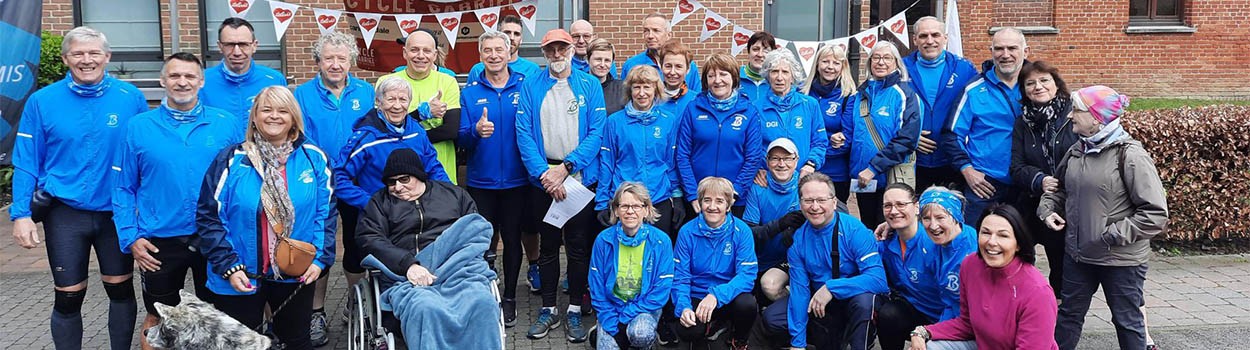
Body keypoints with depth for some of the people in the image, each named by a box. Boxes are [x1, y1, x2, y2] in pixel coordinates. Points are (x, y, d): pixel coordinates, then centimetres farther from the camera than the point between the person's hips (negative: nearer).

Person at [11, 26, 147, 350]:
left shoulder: (131, 97, -5)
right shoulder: (42, 101, -5)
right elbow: (26, 163, -2)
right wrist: (21, 214, -9)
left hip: (117, 211, 1)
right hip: (65, 214, 0)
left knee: (121, 289, 12)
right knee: (68, 298, 8)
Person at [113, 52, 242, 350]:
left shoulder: (227, 124, -2)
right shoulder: (139, 127, 0)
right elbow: (124, 188, 3)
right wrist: (131, 237, -5)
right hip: (159, 243, 0)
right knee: (158, 319, 13)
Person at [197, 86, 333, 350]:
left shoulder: (313, 159, -2)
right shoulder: (231, 160, -6)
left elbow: (325, 212, 1)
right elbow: (209, 217, -6)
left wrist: (320, 258, -8)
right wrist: (228, 266, -13)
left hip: (296, 276, 1)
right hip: (240, 279, -1)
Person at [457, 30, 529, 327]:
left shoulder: (524, 87, 0)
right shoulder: (470, 92, 2)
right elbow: (461, 139, -1)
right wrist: (476, 131, -23)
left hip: (516, 180, 0)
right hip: (481, 181, 1)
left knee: (512, 240, 7)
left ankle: (509, 298, 22)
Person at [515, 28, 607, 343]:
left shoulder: (590, 86, 1)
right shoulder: (530, 86, 3)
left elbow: (596, 132, -7)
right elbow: (524, 133, -4)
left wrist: (566, 167, -15)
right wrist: (544, 172, -15)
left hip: (581, 177, -1)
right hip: (543, 177, 1)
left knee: (578, 246, 5)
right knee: (548, 245, 10)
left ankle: (575, 311, 16)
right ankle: (548, 309, 20)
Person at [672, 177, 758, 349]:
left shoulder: (741, 231, -9)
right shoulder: (687, 232, -6)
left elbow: (747, 275, -17)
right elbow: (680, 277, -5)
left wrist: (716, 294, -33)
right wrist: (684, 307, -24)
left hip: (728, 296, 0)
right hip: (697, 297, 0)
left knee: (747, 303, -34)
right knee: (687, 331, -30)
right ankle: (716, 324, 9)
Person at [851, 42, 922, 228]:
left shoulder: (904, 93, -6)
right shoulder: (863, 93, 12)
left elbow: (907, 139, -16)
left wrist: (874, 167, -19)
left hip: (892, 177, -5)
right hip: (862, 178, 6)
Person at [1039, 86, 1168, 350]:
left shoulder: (1130, 155, -17)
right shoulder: (1077, 152, 3)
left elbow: (1155, 214, -19)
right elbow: (1058, 189, 20)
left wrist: (1112, 235, -21)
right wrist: (1048, 209, 0)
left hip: (1121, 260, -6)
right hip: (1077, 254, 6)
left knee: (1127, 320, 13)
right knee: (1068, 315, 18)